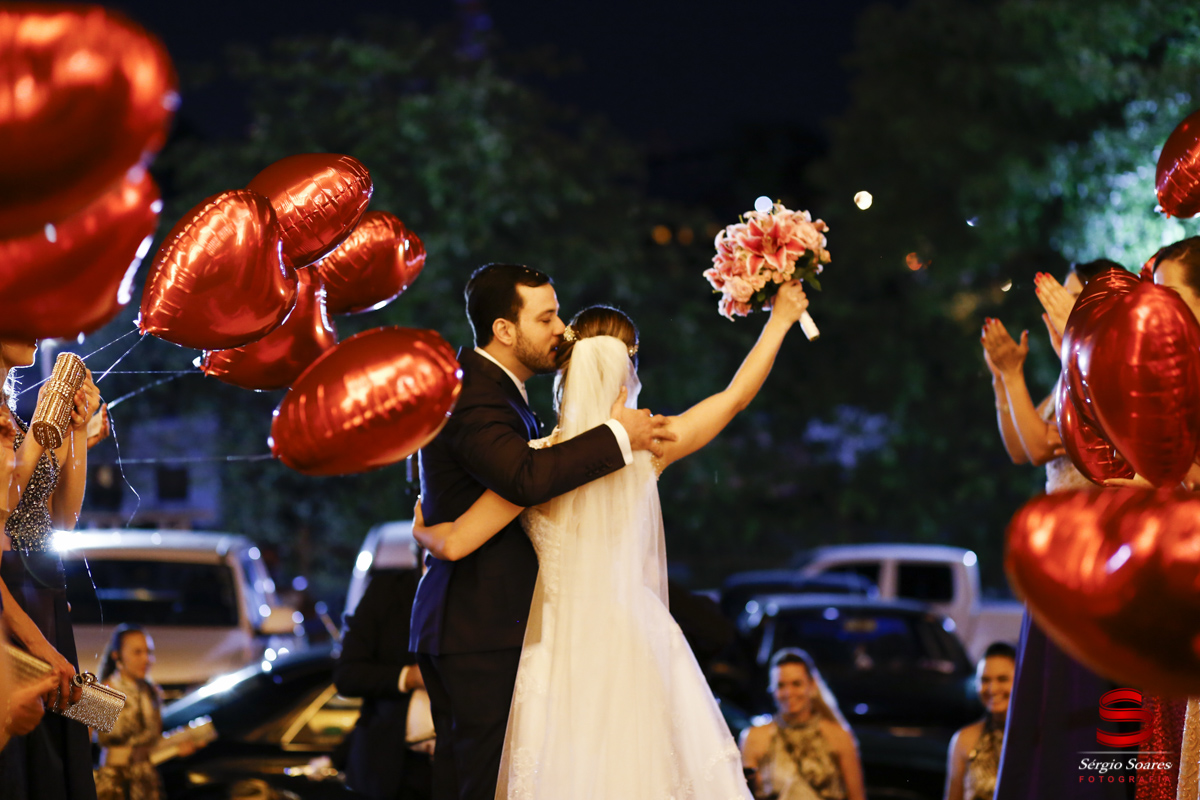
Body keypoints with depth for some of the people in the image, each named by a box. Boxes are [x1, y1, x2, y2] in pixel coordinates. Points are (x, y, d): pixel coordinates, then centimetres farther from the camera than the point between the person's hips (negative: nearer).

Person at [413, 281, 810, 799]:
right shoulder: (649, 448, -5)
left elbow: (455, 543, -11)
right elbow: (736, 395, 7)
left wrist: (420, 531, 11)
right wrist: (780, 319, 17)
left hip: (567, 654, -2)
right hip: (639, 648, 2)